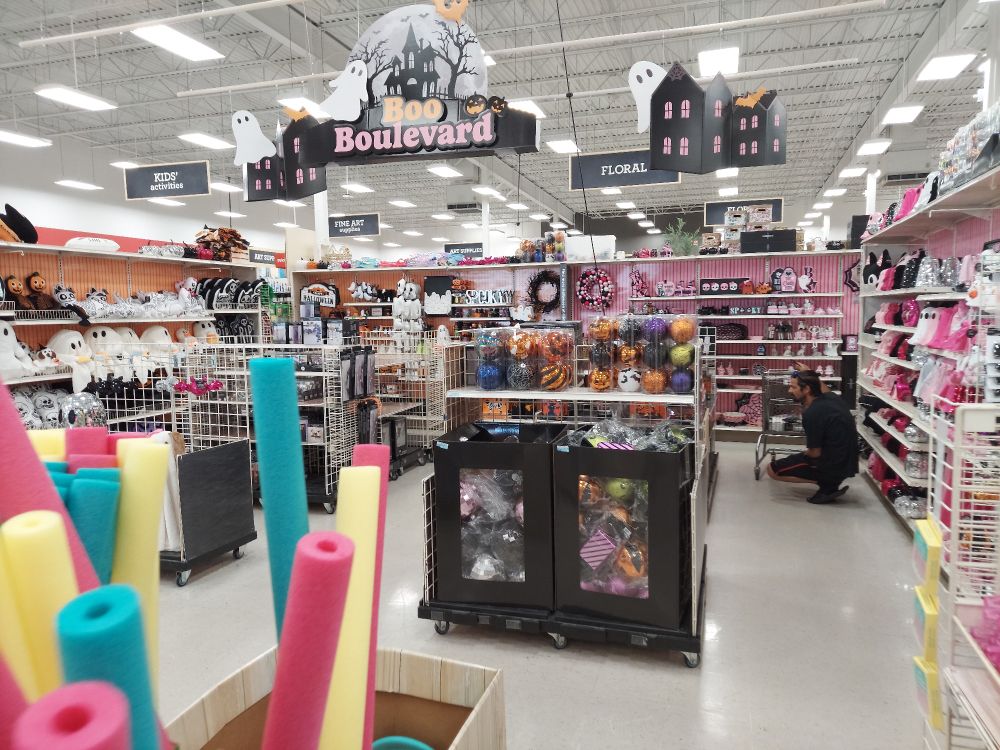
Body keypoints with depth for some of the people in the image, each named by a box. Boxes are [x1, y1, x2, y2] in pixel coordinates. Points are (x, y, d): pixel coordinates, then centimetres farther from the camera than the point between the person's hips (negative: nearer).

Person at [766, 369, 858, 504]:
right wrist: (811, 375, 33)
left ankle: (826, 484, -3)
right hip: (846, 463, 8)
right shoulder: (832, 397, 0)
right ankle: (830, 483, 10)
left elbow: (815, 453, -17)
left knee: (772, 470, 1)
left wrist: (805, 453, 4)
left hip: (832, 466, -8)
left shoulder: (811, 414, -24)